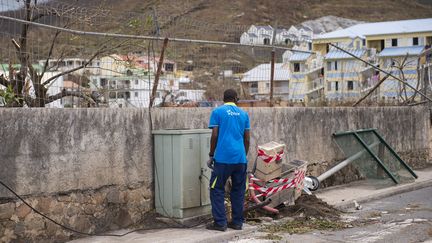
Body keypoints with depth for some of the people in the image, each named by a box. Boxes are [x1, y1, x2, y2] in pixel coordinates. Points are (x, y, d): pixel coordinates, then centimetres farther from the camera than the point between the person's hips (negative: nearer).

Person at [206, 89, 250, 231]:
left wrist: (211, 156, 5)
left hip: (223, 158, -4)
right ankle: (237, 222, 14)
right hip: (241, 158, 4)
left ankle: (220, 222, -1)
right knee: (238, 190, 11)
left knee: (217, 190, 3)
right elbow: (247, 139, 12)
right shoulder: (243, 114, 13)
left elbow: (214, 136, -3)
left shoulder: (217, 112, 2)